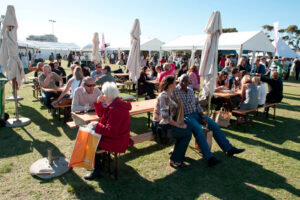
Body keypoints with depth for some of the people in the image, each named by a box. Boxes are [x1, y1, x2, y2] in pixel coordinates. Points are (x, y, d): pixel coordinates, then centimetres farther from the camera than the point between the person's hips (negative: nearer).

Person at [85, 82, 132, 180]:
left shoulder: (116, 109, -29)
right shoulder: (114, 104, 4)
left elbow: (111, 131, -29)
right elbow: (101, 114, 17)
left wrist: (97, 126, -17)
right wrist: (98, 103, 2)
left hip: (116, 142, -10)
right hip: (116, 136, 10)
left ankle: (97, 171, 11)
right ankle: (98, 163, 28)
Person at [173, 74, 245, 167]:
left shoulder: (190, 91, 15)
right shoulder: (175, 91, -5)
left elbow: (196, 104, 15)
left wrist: (202, 116, 2)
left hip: (196, 113, 7)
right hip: (185, 116, -7)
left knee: (214, 125, -2)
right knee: (199, 130, -30)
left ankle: (229, 148, 6)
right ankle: (209, 158, -29)